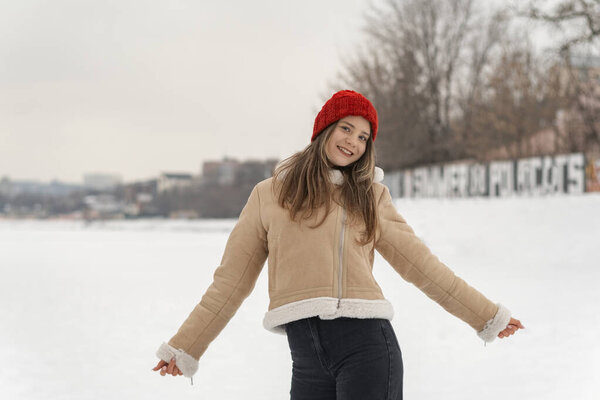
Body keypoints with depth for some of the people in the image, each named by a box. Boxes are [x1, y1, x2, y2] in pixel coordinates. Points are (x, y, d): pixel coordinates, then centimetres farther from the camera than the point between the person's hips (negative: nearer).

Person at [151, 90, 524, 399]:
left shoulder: (372, 196, 14)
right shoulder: (270, 195, 11)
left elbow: (422, 264, 16)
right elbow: (231, 281, 13)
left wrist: (487, 315, 16)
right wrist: (185, 348, 12)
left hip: (367, 344, 0)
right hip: (307, 354, 1)